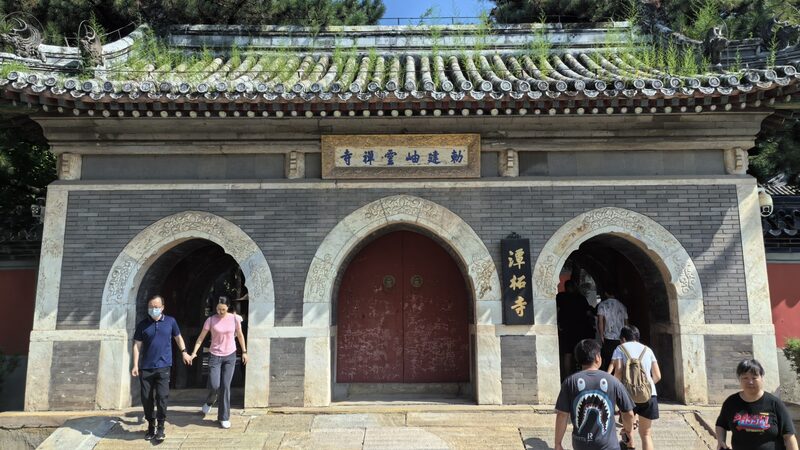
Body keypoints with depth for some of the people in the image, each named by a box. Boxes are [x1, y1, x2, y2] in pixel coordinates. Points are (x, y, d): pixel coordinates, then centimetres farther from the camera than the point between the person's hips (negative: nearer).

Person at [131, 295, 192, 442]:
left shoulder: (170, 321, 2)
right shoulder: (142, 325, 1)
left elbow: (178, 337, 17)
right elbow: (137, 346, 2)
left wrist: (184, 352, 14)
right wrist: (135, 365, -4)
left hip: (163, 367, -1)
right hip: (146, 368, 1)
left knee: (162, 397, -7)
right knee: (146, 398, 5)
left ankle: (160, 428, 7)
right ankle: (150, 426, 23)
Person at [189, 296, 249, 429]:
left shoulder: (234, 319, -4)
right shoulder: (211, 320, -8)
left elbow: (240, 335, 8)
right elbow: (201, 337, -4)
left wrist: (244, 352, 9)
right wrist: (194, 352, -14)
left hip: (230, 356, 1)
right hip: (215, 356, -1)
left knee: (225, 386, 1)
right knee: (214, 386, -7)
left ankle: (224, 417, 13)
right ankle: (210, 401, 31)